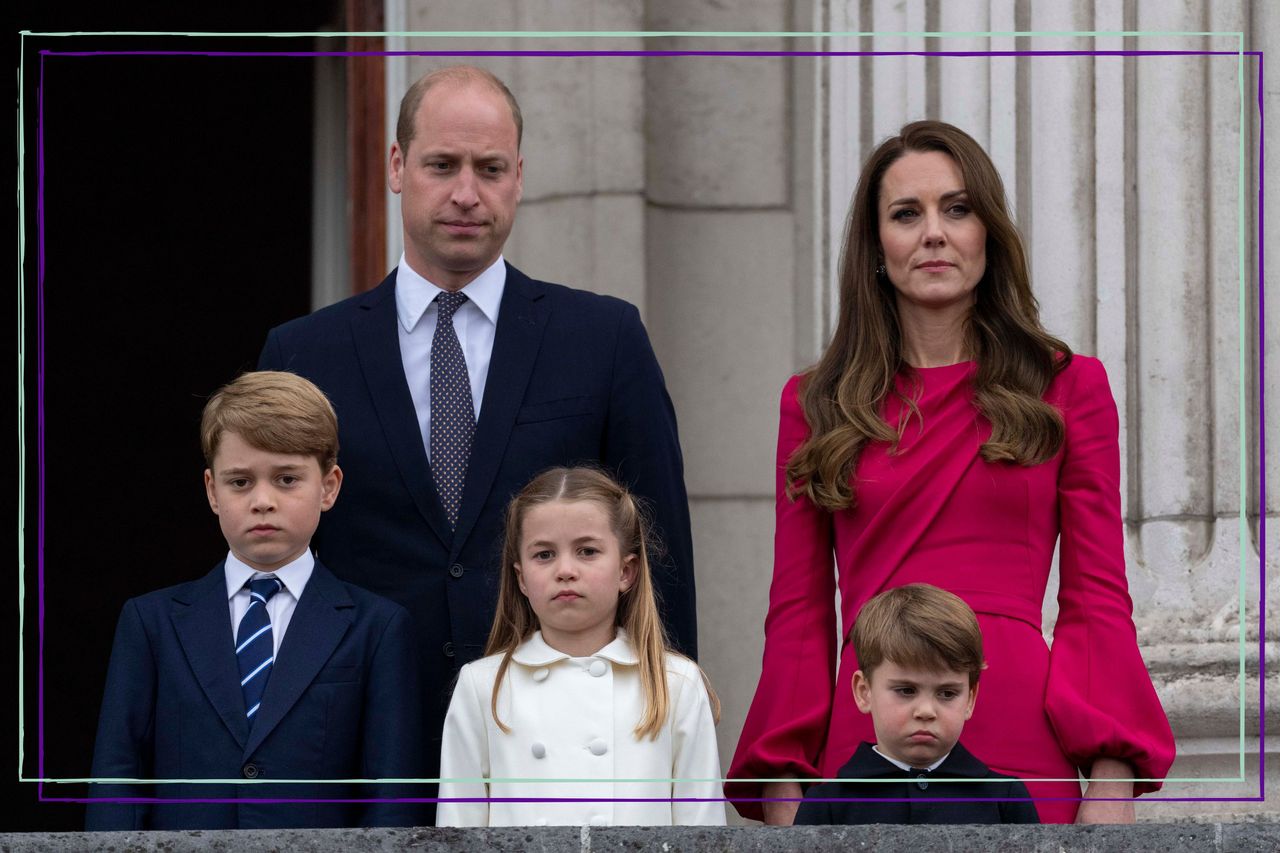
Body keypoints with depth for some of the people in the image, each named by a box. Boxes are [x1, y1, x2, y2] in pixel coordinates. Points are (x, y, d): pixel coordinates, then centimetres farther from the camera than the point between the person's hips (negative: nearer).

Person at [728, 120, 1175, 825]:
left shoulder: (1068, 387, 9)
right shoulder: (816, 404, 13)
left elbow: (1098, 601, 5)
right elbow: (798, 614, 11)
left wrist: (1110, 790, -6)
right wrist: (785, 795, 2)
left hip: (1022, 751, -1)